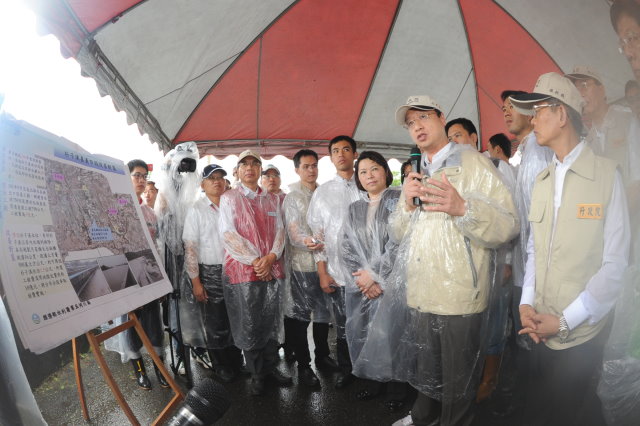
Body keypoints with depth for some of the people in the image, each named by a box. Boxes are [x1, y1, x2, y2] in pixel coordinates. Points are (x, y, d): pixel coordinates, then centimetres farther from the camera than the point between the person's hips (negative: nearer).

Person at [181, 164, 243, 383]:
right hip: (209, 273, -3)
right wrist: (196, 281, -9)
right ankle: (222, 370, 27)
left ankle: (236, 364, 30)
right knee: (215, 324, 8)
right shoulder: (197, 210, -2)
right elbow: (190, 247, -5)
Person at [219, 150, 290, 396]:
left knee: (271, 322, 11)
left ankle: (270, 367, 29)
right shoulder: (228, 198, 3)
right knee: (249, 325, 5)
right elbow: (228, 233, -7)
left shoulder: (272, 199, 13)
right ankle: (256, 373, 22)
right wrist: (255, 261, -13)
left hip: (272, 270, 3)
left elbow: (280, 230, 6)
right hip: (243, 270, -3)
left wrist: (270, 258, -11)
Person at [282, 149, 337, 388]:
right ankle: (303, 366, 18)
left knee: (324, 312, 14)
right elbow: (293, 233, -12)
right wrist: (306, 241, -31)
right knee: (299, 315, 2)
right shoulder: (292, 197, -2)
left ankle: (322, 356, 34)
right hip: (302, 263, -4)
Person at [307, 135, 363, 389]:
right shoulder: (322, 192, 8)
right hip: (338, 272, 0)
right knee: (343, 327, 9)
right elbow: (316, 233, 5)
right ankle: (345, 371, 31)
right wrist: (323, 273, 0)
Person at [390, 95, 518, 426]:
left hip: (459, 298, -5)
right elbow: (398, 234, 9)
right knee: (424, 371, 23)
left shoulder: (475, 164, -6)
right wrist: (407, 204, -10)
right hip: (419, 296, 6)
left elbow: (508, 226, -15)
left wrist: (463, 207, -33)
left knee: (457, 383, 11)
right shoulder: (416, 175, 12)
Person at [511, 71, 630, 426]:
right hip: (541, 330, 5)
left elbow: (615, 262, -13)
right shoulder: (541, 180, 8)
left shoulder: (607, 175, -10)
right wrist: (526, 302, -3)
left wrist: (565, 320, -15)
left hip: (581, 333, -5)